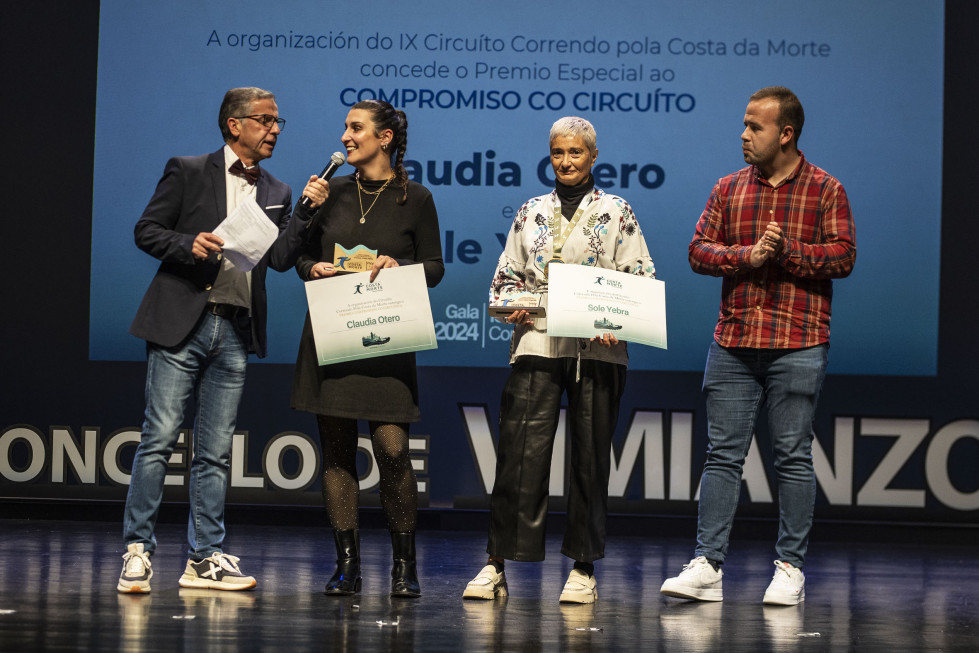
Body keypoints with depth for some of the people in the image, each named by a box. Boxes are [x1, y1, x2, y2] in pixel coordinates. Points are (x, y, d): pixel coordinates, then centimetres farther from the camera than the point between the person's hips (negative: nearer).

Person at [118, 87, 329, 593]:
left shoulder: (276, 194, 16)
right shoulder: (188, 172, 3)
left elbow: (281, 258, 5)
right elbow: (146, 231, 1)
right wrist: (189, 244, -16)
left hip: (234, 332, 4)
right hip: (181, 324, -4)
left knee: (215, 451, 6)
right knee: (159, 438, -7)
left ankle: (204, 559, 9)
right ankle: (137, 551, -3)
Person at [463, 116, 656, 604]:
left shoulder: (617, 213, 8)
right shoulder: (530, 214, 15)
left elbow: (641, 280, 4)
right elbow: (506, 276, 18)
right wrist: (509, 306, -3)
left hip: (597, 350, -1)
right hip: (536, 344, 1)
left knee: (589, 458, 2)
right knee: (519, 453, -5)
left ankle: (583, 568, 10)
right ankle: (496, 564, -1)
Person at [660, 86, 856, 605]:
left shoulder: (825, 190, 3)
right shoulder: (728, 189, 12)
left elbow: (843, 255, -5)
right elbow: (699, 251, 6)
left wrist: (787, 250, -14)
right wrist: (748, 255, -10)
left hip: (798, 344, -3)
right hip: (733, 341, 3)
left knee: (793, 455, 1)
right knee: (723, 454, 1)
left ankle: (790, 568, 8)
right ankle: (706, 566, 2)